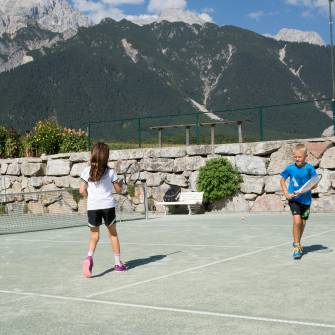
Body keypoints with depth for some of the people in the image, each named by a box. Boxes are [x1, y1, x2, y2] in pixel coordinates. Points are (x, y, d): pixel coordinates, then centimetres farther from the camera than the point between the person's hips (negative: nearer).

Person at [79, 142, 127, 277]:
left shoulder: (87, 171, 0)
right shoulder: (110, 172, -1)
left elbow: (82, 190, -3)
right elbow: (119, 189, 7)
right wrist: (119, 182, 27)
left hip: (92, 207, 0)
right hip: (108, 205, 0)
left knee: (94, 236, 11)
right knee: (113, 234, 16)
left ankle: (89, 257, -17)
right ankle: (118, 263, 21)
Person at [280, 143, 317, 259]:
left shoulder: (309, 168, -9)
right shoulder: (290, 168, -6)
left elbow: (314, 184, -6)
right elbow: (282, 180, 9)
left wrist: (302, 191, -20)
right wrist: (286, 193, -3)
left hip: (306, 199, 1)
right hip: (293, 199, -1)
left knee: (303, 223, 12)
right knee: (297, 221, -18)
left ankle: (297, 242, 37)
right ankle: (296, 246, -6)